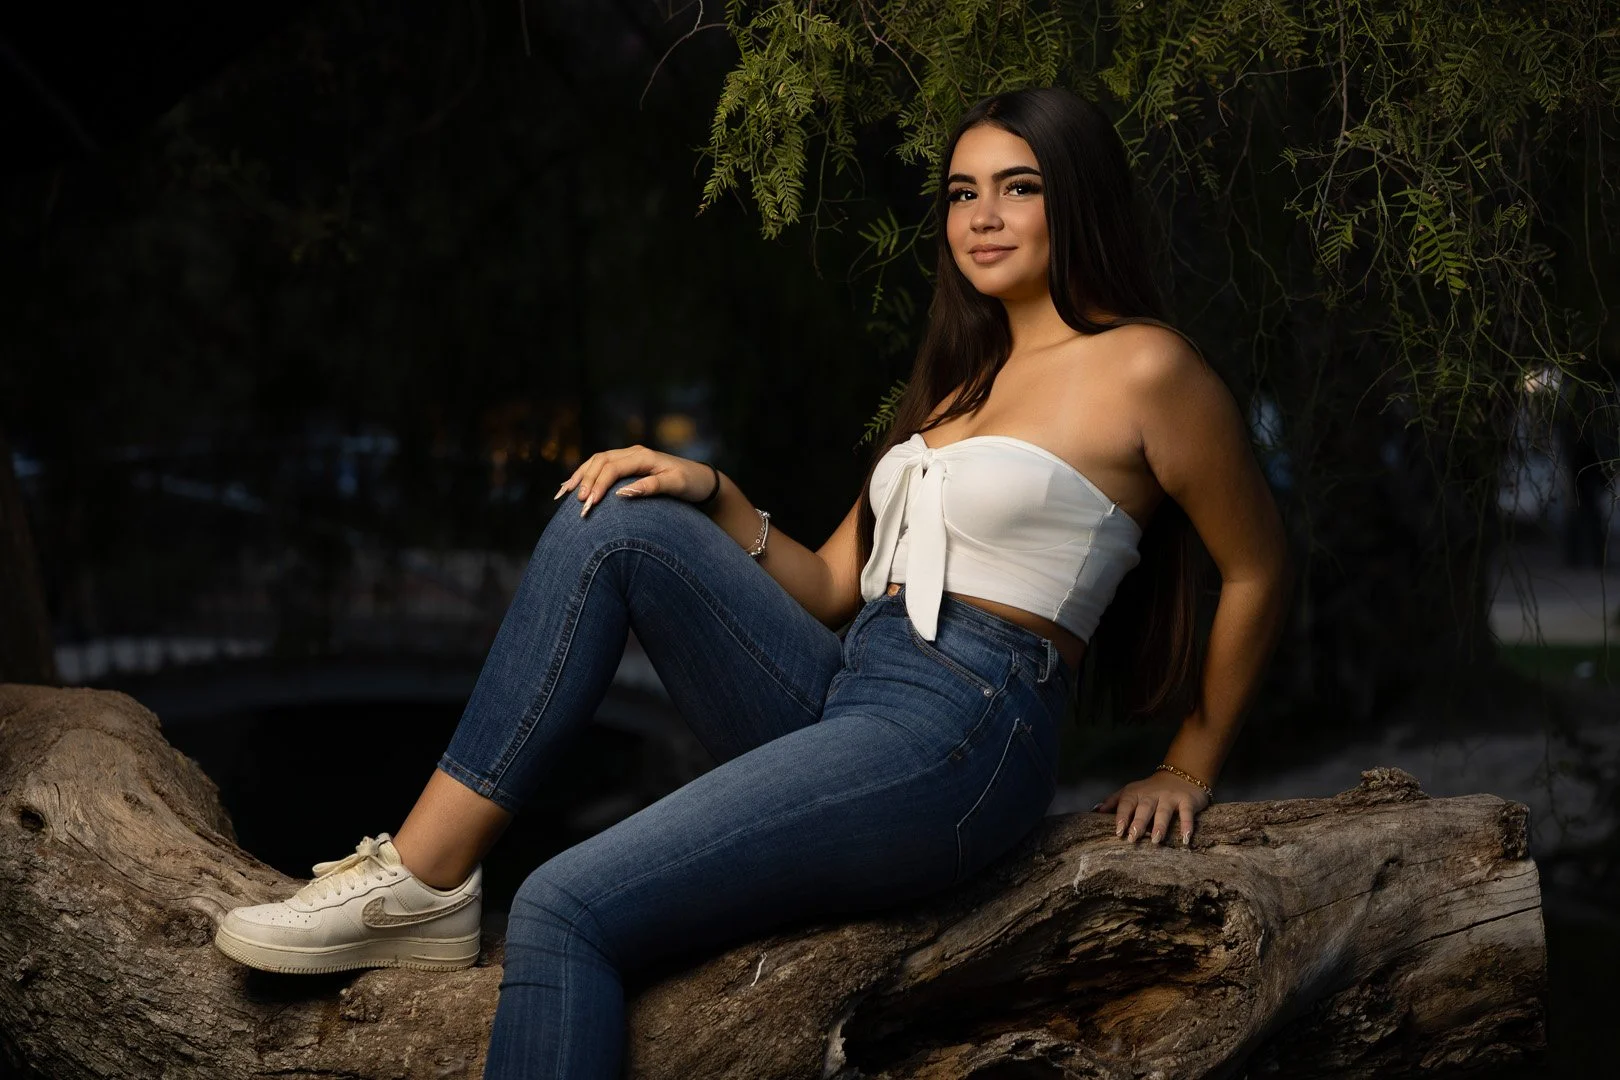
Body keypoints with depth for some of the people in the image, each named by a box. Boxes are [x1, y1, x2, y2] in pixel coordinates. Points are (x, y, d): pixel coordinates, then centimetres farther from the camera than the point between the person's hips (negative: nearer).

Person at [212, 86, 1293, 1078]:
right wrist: (711, 496, 4)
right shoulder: (961, 378, 23)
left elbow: (1259, 573, 3)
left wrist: (1189, 769, 7)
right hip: (840, 699, 8)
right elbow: (832, 586, 19)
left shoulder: (1145, 367, -2)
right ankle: (425, 878, -10)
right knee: (615, 523, -9)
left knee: (566, 911, -20)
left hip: (959, 736, -8)